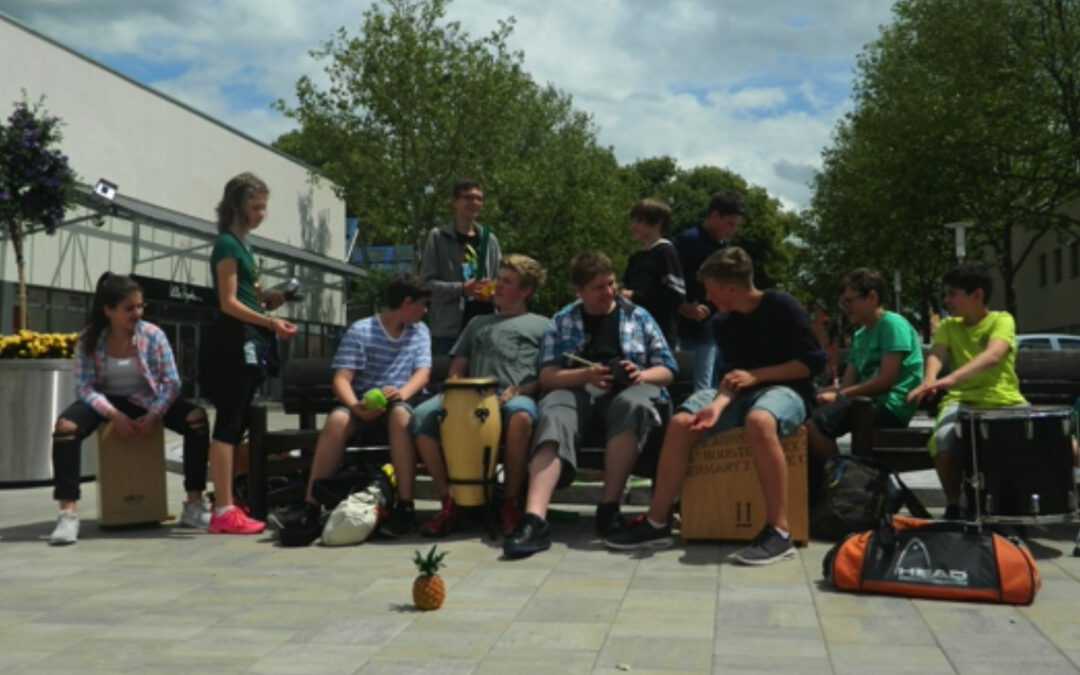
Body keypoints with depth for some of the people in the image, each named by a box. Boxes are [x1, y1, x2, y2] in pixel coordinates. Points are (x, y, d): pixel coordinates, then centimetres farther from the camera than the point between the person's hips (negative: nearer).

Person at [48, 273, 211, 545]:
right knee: (65, 426, -32)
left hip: (146, 400, 1)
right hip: (107, 401, 0)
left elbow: (172, 382, -11)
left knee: (197, 418, -25)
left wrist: (155, 415, -25)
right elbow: (85, 387, -15)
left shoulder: (153, 335, -10)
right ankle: (68, 514, -29)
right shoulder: (88, 339, -11)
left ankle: (194, 505, -19)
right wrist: (113, 415, -30)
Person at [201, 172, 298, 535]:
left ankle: (225, 506, 15)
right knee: (229, 423, -10)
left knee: (236, 424, 10)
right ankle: (224, 511, -9)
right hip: (233, 341, -10)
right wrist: (271, 322, -26)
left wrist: (268, 300, 3)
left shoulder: (244, 246, 19)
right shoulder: (227, 245, -9)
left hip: (248, 342, 10)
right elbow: (229, 303, -17)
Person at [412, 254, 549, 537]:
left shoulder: (541, 326, 22)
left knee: (521, 416, -42)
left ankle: (510, 502, -22)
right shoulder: (478, 323, 34)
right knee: (422, 416, -27)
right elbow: (458, 367, 28)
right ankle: (449, 501, -17)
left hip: (517, 397, -3)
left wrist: (518, 391, -11)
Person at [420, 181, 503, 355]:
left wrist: (493, 291, -6)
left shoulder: (489, 239, 14)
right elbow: (427, 282, -5)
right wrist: (462, 289, -18)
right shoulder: (438, 237, 2)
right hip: (449, 328, -4)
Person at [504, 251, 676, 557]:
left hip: (628, 390, 0)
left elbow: (667, 370, 12)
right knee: (553, 415, -36)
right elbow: (547, 375, 4)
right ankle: (534, 518, -51)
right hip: (578, 390, 0)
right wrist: (585, 375, -15)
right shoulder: (562, 321, 15)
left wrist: (641, 375, -11)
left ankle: (609, 506, -32)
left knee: (632, 404, -38)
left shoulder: (638, 316, 15)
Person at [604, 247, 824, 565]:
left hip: (785, 389, -6)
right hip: (743, 392, 6)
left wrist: (755, 375, -14)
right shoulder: (723, 324, 8)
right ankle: (656, 523, -10)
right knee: (680, 423, -18)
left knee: (759, 421, -42)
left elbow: (813, 361, -11)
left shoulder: (782, 307, -10)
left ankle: (779, 531, -36)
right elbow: (731, 374, 2)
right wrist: (718, 406, -21)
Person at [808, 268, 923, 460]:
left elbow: (887, 379, -15)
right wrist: (816, 393, -1)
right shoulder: (860, 335, 21)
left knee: (816, 424, -26)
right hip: (869, 400, 9)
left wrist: (840, 396, -13)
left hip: (892, 405, -9)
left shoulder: (892, 324, -6)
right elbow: (847, 383, 16)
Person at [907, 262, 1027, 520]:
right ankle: (953, 506, -10)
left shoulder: (1002, 320, -1)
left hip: (1005, 401, -1)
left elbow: (993, 356, -21)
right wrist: (929, 381, -32)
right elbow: (936, 355, -7)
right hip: (962, 400, 2)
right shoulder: (948, 327, 12)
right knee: (943, 440, -32)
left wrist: (952, 378, -39)